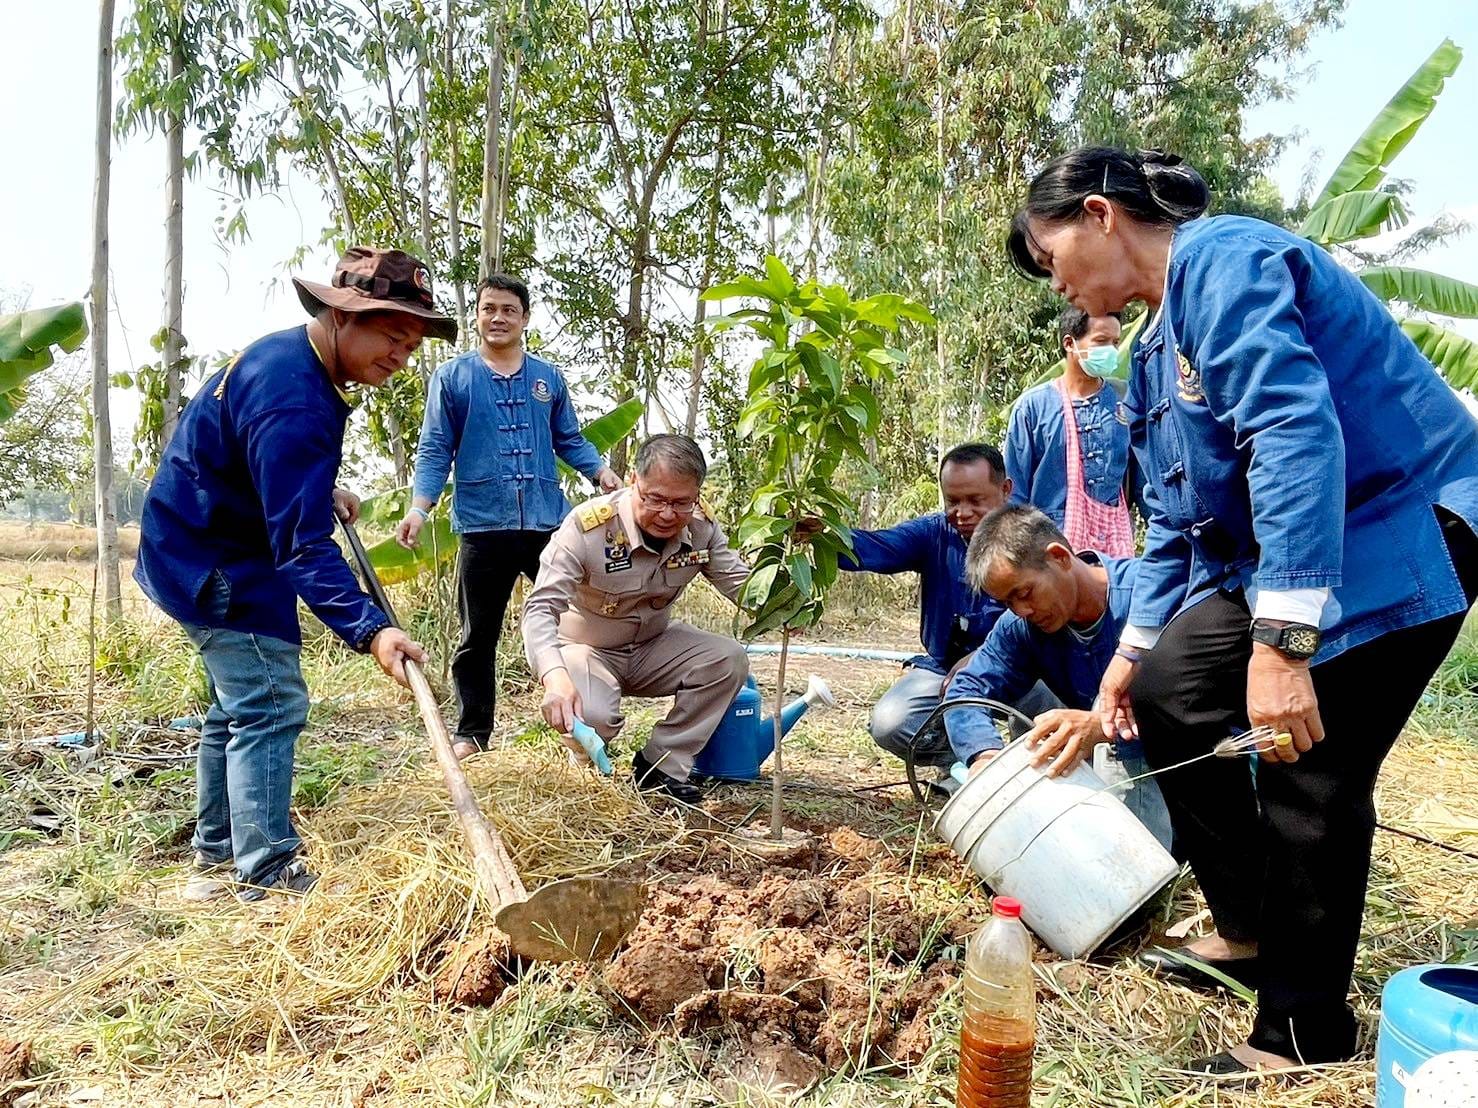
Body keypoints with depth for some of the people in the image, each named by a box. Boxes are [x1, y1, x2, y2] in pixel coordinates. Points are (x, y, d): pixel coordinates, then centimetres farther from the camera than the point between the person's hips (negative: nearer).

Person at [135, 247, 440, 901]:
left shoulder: (286, 355, 3)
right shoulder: (294, 401, -30)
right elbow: (303, 546, -35)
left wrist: (322, 492, 9)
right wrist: (368, 630, -44)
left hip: (204, 549, 11)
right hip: (218, 564, -11)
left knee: (238, 704, 19)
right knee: (271, 706, -11)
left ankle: (216, 854, 33)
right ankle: (267, 878, -5)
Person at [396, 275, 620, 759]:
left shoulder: (548, 378, 12)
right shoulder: (451, 377, 5)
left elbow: (570, 441, 15)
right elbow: (435, 450, 3)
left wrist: (602, 472, -4)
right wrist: (419, 507, -10)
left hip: (549, 521, 2)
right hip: (483, 525, -2)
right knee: (478, 635, 7)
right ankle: (472, 733, 18)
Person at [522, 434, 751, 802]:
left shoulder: (701, 529, -13)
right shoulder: (587, 526, -29)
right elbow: (542, 607, -34)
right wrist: (555, 676, -53)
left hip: (653, 647, 5)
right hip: (587, 648, -4)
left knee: (729, 658, -20)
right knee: (591, 719, -35)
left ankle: (661, 765, -7)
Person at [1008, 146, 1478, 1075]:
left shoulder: (1218, 261, -17)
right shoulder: (1159, 342, 13)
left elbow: (1296, 431, -30)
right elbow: (1177, 518, 17)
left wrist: (1280, 641, -34)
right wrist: (1135, 648, 15)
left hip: (1396, 530, -10)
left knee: (1312, 778, -8)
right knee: (1166, 696, 10)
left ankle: (1305, 1032, 11)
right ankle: (1254, 927, 24)